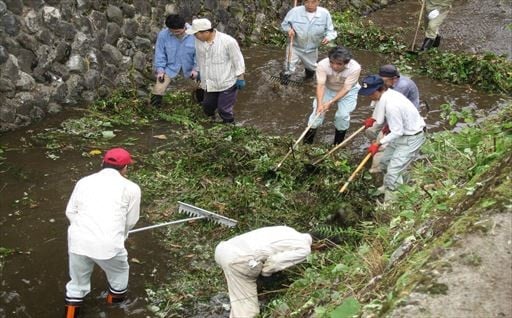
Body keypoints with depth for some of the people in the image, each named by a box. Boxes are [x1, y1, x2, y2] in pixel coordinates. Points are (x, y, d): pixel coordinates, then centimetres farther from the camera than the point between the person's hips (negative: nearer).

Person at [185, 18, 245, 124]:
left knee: (224, 110, 2)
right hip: (210, 84, 6)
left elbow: (238, 60, -14)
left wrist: (240, 78, -10)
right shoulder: (198, 41, -9)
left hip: (227, 83, -6)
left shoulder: (228, 41, -25)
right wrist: (198, 72, 22)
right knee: (207, 106, 20)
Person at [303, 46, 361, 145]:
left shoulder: (355, 68, -36)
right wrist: (320, 103, -46)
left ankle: (338, 144, 11)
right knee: (318, 110, -9)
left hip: (348, 91, -1)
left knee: (343, 115, -13)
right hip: (328, 89, 1)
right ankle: (307, 142, 6)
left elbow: (345, 89, -31)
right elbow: (320, 85, -34)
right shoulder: (322, 65, -34)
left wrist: (330, 102, -37)